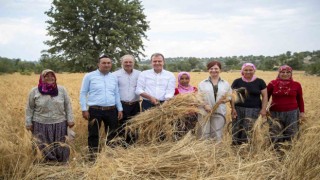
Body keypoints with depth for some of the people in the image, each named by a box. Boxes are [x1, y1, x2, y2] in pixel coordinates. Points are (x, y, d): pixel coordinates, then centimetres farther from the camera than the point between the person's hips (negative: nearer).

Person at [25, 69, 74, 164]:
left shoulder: (61, 90, 2)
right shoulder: (34, 91, 0)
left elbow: (68, 106, 5)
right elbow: (29, 108, 5)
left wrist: (70, 120, 1)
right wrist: (28, 123, 2)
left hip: (59, 124, 1)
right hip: (41, 124, -1)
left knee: (60, 147, 7)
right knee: (45, 148, 3)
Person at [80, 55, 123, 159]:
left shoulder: (114, 77, 11)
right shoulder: (89, 76, -2)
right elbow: (83, 93, 0)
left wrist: (120, 109, 11)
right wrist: (84, 109, -5)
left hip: (111, 110, 4)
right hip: (95, 110, -4)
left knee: (112, 134, 12)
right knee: (93, 134, 3)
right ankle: (93, 154, 16)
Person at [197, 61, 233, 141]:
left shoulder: (225, 83, 10)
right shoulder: (202, 83, 5)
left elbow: (230, 96, 13)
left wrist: (225, 99, -9)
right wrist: (205, 105, -15)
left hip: (219, 113, 1)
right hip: (205, 113, -1)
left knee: (217, 135, 5)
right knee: (204, 134, 2)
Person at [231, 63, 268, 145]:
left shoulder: (260, 82, 4)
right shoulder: (237, 81, 5)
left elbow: (265, 96, 6)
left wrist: (263, 109, -2)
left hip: (253, 109, -1)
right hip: (238, 109, 1)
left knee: (248, 130, -8)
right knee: (236, 129, -2)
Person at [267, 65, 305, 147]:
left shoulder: (296, 85, 0)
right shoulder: (272, 84, -3)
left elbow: (300, 99, 9)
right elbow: (266, 97, 5)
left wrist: (302, 111, 7)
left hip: (292, 112, 0)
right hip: (276, 113, 0)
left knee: (290, 134, 9)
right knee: (275, 134, 7)